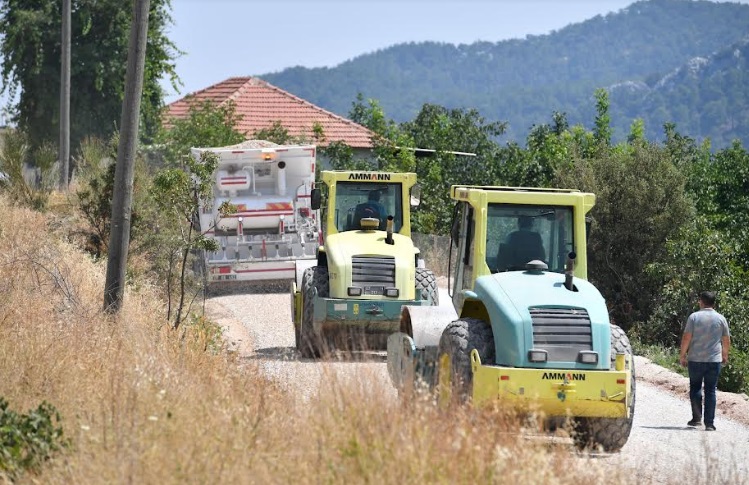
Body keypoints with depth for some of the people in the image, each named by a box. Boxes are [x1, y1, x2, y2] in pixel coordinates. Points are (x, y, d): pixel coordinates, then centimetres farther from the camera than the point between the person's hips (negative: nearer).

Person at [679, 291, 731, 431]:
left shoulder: (694, 317, -4)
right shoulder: (720, 318, 2)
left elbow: (686, 338, -7)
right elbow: (726, 340, 7)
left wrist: (682, 355, 3)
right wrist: (725, 355, 22)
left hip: (695, 359, -1)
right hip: (714, 360, 1)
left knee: (695, 387, 15)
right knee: (711, 391, 4)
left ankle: (697, 418, 10)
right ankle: (709, 423, -1)